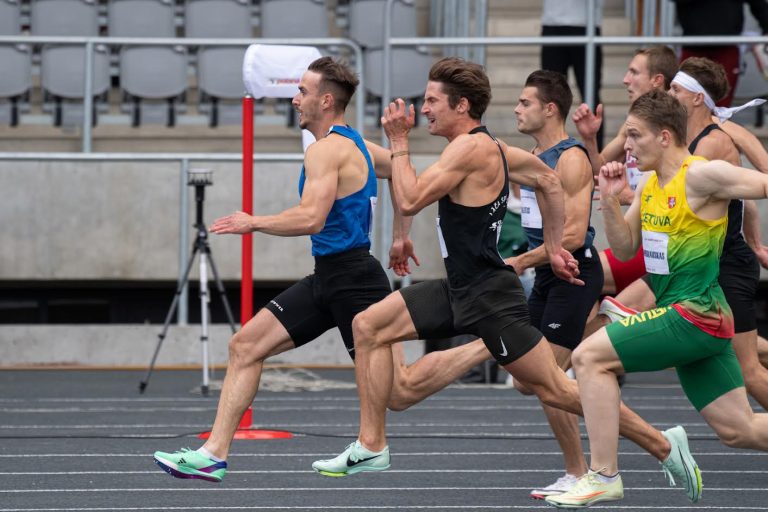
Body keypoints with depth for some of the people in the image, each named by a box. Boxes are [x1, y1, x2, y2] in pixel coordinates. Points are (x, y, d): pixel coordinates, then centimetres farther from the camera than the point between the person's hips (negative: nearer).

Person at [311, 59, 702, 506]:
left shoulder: (469, 147, -18)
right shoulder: (491, 147, 10)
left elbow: (410, 200, -21)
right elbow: (550, 182, 22)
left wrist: (399, 142, -10)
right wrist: (554, 248, 24)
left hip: (489, 297, -10)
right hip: (461, 290, 10)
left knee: (557, 390, -4)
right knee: (369, 326, 5)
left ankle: (663, 445, 5)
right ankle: (372, 447, 7)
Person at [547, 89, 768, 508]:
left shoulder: (702, 176, -14)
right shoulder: (650, 183, 12)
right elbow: (625, 249, 15)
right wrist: (609, 201, 0)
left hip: (695, 315, -9)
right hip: (683, 317, 9)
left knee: (590, 357, -13)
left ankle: (603, 476, -10)